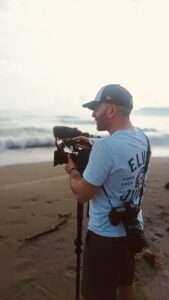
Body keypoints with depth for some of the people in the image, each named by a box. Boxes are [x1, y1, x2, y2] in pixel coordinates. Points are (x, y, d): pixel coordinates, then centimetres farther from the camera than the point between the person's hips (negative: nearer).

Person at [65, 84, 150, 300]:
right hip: (132, 227, 8)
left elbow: (82, 194, -20)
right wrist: (93, 147, 8)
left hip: (106, 234, -8)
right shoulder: (142, 137, -2)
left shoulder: (106, 145, -28)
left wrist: (72, 170, -2)